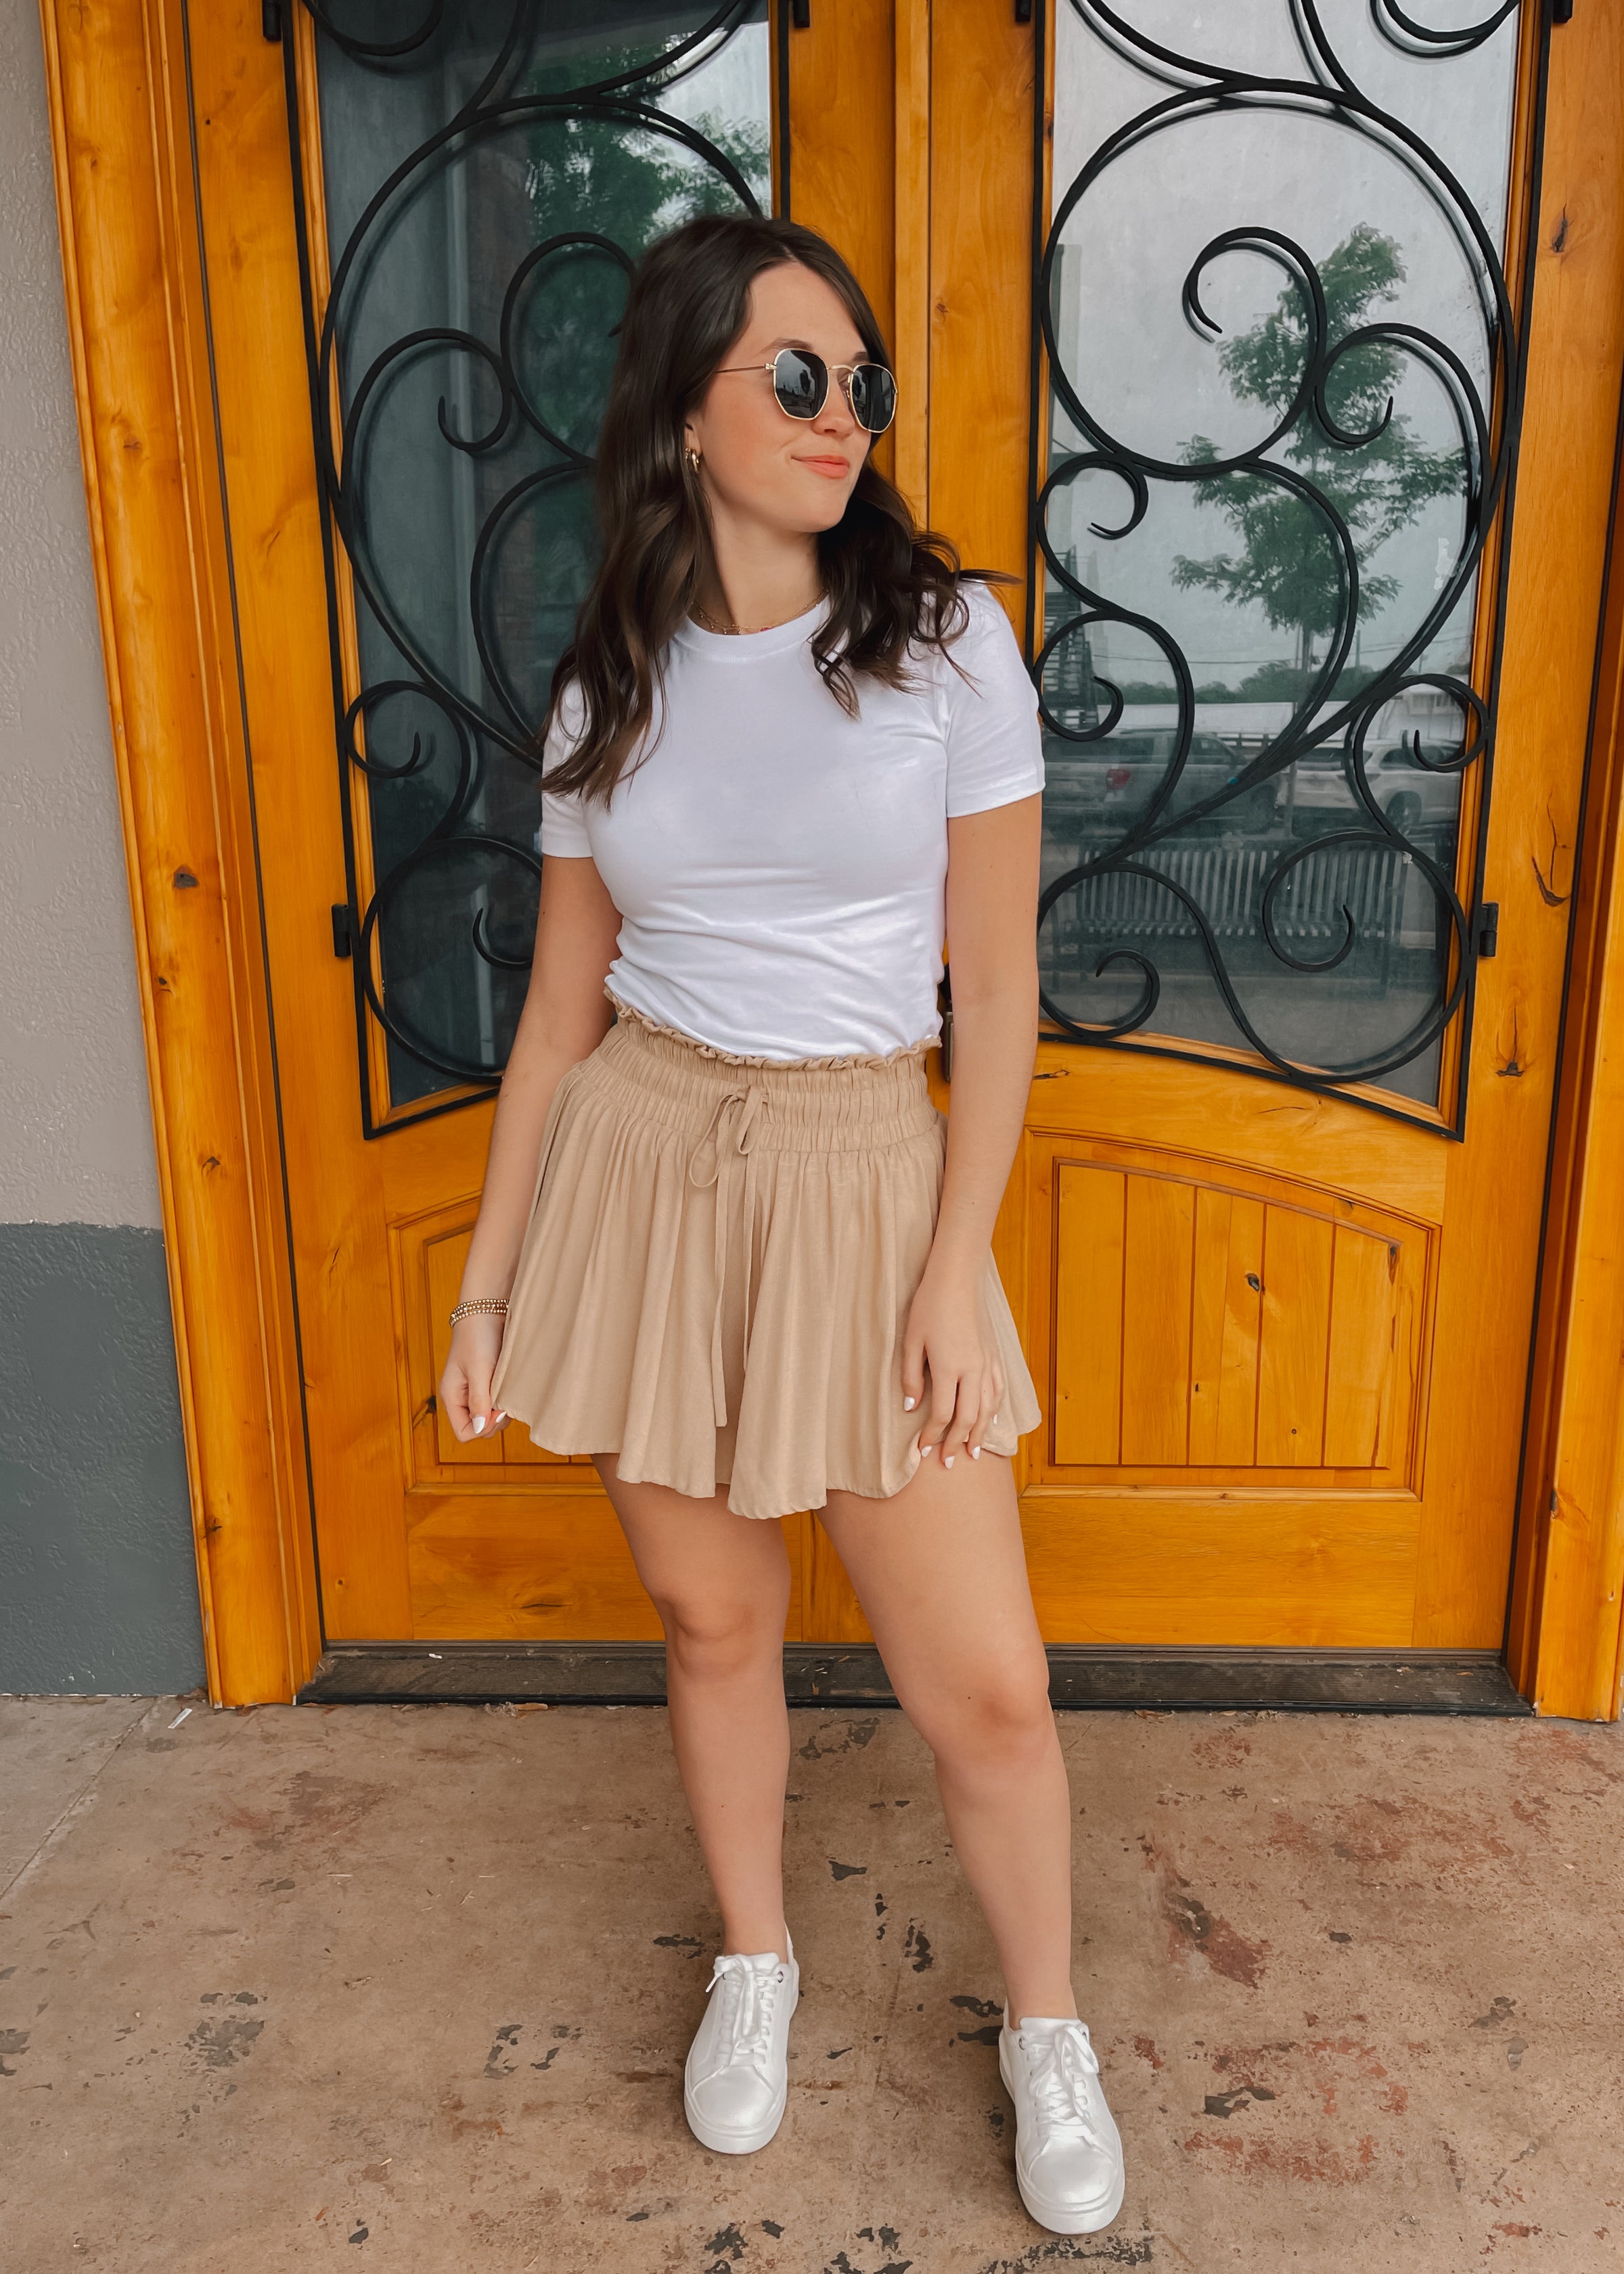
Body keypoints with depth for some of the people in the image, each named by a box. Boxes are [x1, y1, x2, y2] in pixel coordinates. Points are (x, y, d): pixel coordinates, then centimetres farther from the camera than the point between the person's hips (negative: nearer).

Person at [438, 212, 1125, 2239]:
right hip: (638, 1165, 2)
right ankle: (752, 1962, 44)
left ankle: (1047, 2029, 32)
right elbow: (562, 1005, 7)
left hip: (862, 1176, -2)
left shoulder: (943, 636, -4)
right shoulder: (610, 687, 3)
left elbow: (996, 985, -4)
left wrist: (957, 1269, -9)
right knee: (712, 1619, 16)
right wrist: (488, 1281, 7)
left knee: (986, 1687, 2)